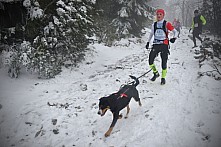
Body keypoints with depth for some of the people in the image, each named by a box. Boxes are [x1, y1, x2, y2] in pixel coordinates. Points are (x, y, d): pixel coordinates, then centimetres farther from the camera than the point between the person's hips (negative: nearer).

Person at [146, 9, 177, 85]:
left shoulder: (166, 24, -1)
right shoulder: (154, 24, 10)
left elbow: (174, 31, 3)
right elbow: (151, 34, 24)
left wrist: (174, 37, -16)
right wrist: (148, 42, 20)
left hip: (164, 45, -3)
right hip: (156, 45, 3)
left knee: (164, 62, -3)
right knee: (150, 60, -6)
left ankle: (163, 78, 14)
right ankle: (156, 73, 18)